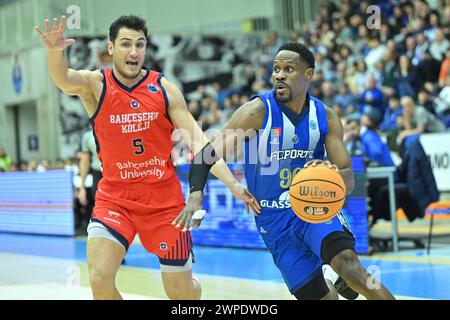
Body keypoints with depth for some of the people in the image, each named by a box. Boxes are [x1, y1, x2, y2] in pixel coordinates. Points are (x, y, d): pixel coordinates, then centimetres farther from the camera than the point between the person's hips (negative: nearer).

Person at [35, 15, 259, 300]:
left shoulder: (165, 89, -3)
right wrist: (55, 51, -53)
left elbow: (199, 143, -4)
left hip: (165, 199, 1)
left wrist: (233, 184, -15)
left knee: (182, 292, 7)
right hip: (115, 198, -1)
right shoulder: (95, 85, -7)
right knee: (100, 279, -20)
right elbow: (63, 79, -30)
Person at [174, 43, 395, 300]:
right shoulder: (258, 111, -13)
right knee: (318, 295, 1)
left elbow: (348, 181, -3)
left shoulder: (326, 117, -3)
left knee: (347, 261, -29)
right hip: (274, 218, -1)